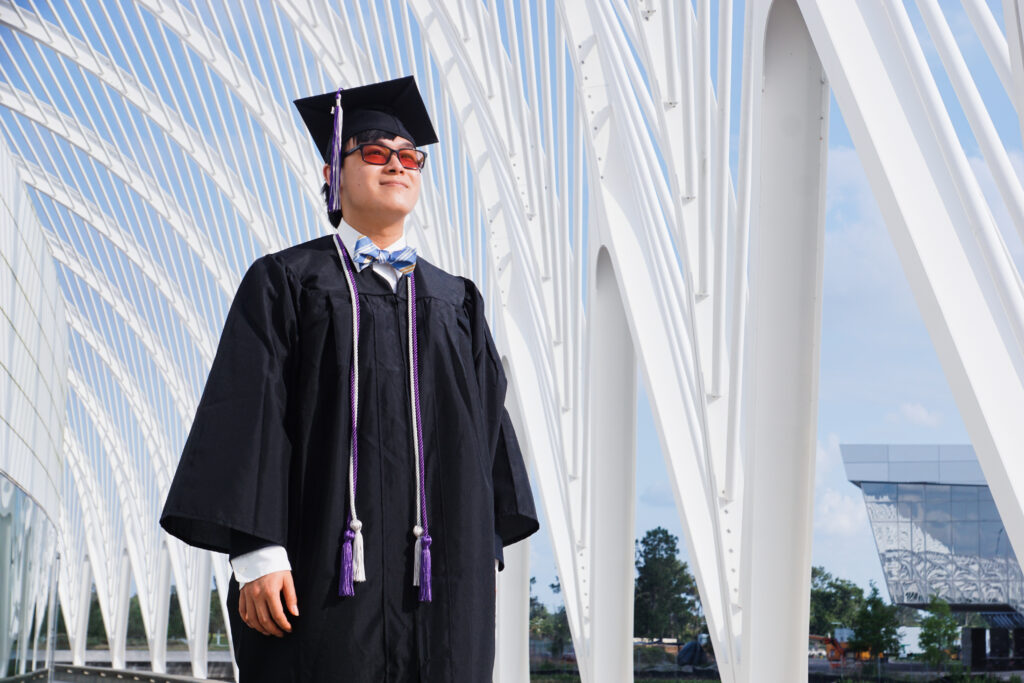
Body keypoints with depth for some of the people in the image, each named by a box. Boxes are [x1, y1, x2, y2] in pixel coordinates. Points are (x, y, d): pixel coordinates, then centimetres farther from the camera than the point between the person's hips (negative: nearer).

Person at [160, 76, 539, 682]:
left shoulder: (457, 302, 18)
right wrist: (256, 554, -14)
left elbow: (486, 423, 16)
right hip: (326, 568, -3)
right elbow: (250, 413, -3)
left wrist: (485, 553, 7)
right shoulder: (286, 282, 6)